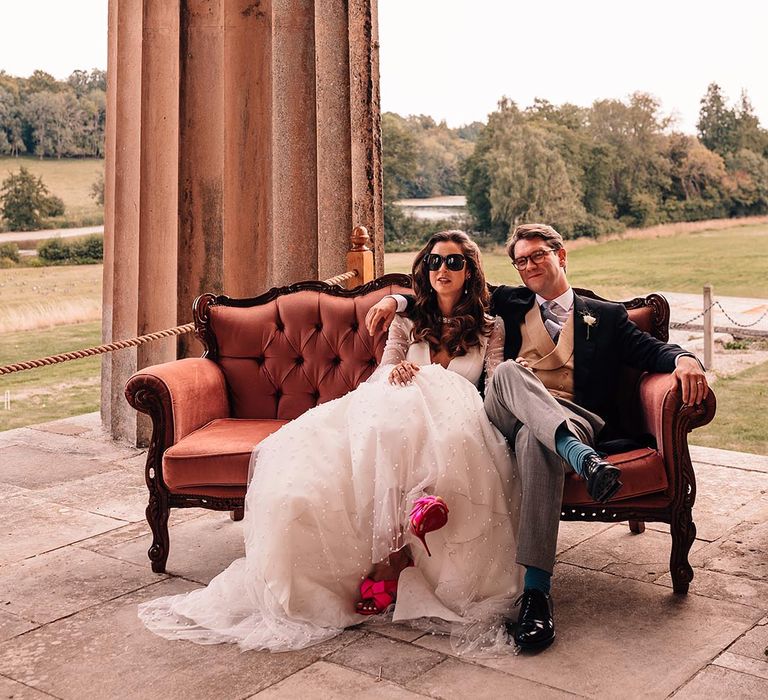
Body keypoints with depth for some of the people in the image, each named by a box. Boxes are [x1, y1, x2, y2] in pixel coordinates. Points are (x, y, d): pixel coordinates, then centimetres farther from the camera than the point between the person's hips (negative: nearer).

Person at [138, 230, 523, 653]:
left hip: (453, 430, -2)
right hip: (389, 420, 2)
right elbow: (381, 378, 13)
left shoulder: (491, 329, 19)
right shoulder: (407, 323, 25)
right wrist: (393, 373, -14)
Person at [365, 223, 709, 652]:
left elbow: (652, 350, 12)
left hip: (572, 420, -2)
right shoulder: (508, 303, 30)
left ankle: (537, 589, -45)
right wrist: (395, 301, 12)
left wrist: (683, 359, -12)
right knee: (509, 371, -34)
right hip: (506, 419, 2)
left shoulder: (606, 316, 25)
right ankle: (583, 459, -51)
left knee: (535, 439, -40)